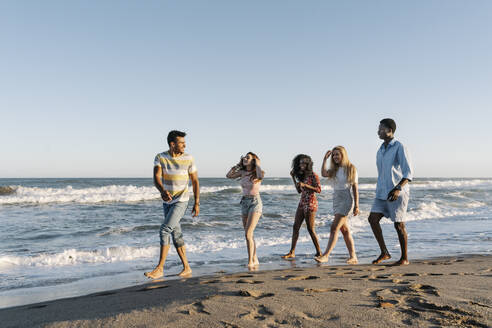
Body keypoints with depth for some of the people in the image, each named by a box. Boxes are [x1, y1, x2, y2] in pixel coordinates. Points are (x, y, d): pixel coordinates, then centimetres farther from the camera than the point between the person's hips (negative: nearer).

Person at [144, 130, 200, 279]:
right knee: (176, 234, 9)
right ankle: (186, 268, 20)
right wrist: (163, 191, -40)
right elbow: (156, 178, -19)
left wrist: (197, 203, -6)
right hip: (166, 201, 4)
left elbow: (195, 181, -2)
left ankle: (160, 268, -10)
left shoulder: (188, 159, -8)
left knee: (164, 230, -17)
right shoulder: (160, 157, -5)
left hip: (181, 201, -4)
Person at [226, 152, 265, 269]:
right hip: (244, 203, 7)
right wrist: (239, 164, 6)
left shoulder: (257, 173, -8)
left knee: (248, 234, -16)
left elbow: (261, 176, -32)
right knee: (249, 235, 11)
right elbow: (229, 175, 6)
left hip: (255, 203, -6)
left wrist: (257, 164, -16)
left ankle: (250, 261, -8)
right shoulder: (243, 172, 8)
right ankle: (255, 260, 22)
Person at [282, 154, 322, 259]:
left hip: (311, 203, -8)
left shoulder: (313, 175, -8)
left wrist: (305, 185, -20)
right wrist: (293, 177, 14)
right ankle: (292, 252, 5)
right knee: (295, 227, 3)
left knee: (310, 229, -4)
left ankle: (319, 252, 9)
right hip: (302, 202, 8)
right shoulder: (302, 176, 14)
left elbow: (319, 190, -14)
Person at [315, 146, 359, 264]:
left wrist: (356, 205, -8)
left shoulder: (351, 169, -3)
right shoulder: (334, 170, 12)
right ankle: (353, 257, 16)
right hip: (336, 200, 7)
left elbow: (355, 189, -5)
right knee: (344, 230, 9)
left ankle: (326, 255, -14)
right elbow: (324, 174, -9)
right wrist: (325, 159, -8)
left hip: (346, 200, -7)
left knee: (334, 228, -14)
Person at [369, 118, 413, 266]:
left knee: (399, 225, -1)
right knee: (372, 218, -5)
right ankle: (384, 252, 6)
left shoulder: (400, 148, -9)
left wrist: (398, 189, -27)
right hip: (382, 192, 7)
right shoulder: (381, 150, 15)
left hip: (397, 193, -7)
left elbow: (408, 173, -15)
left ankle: (404, 258, 13)